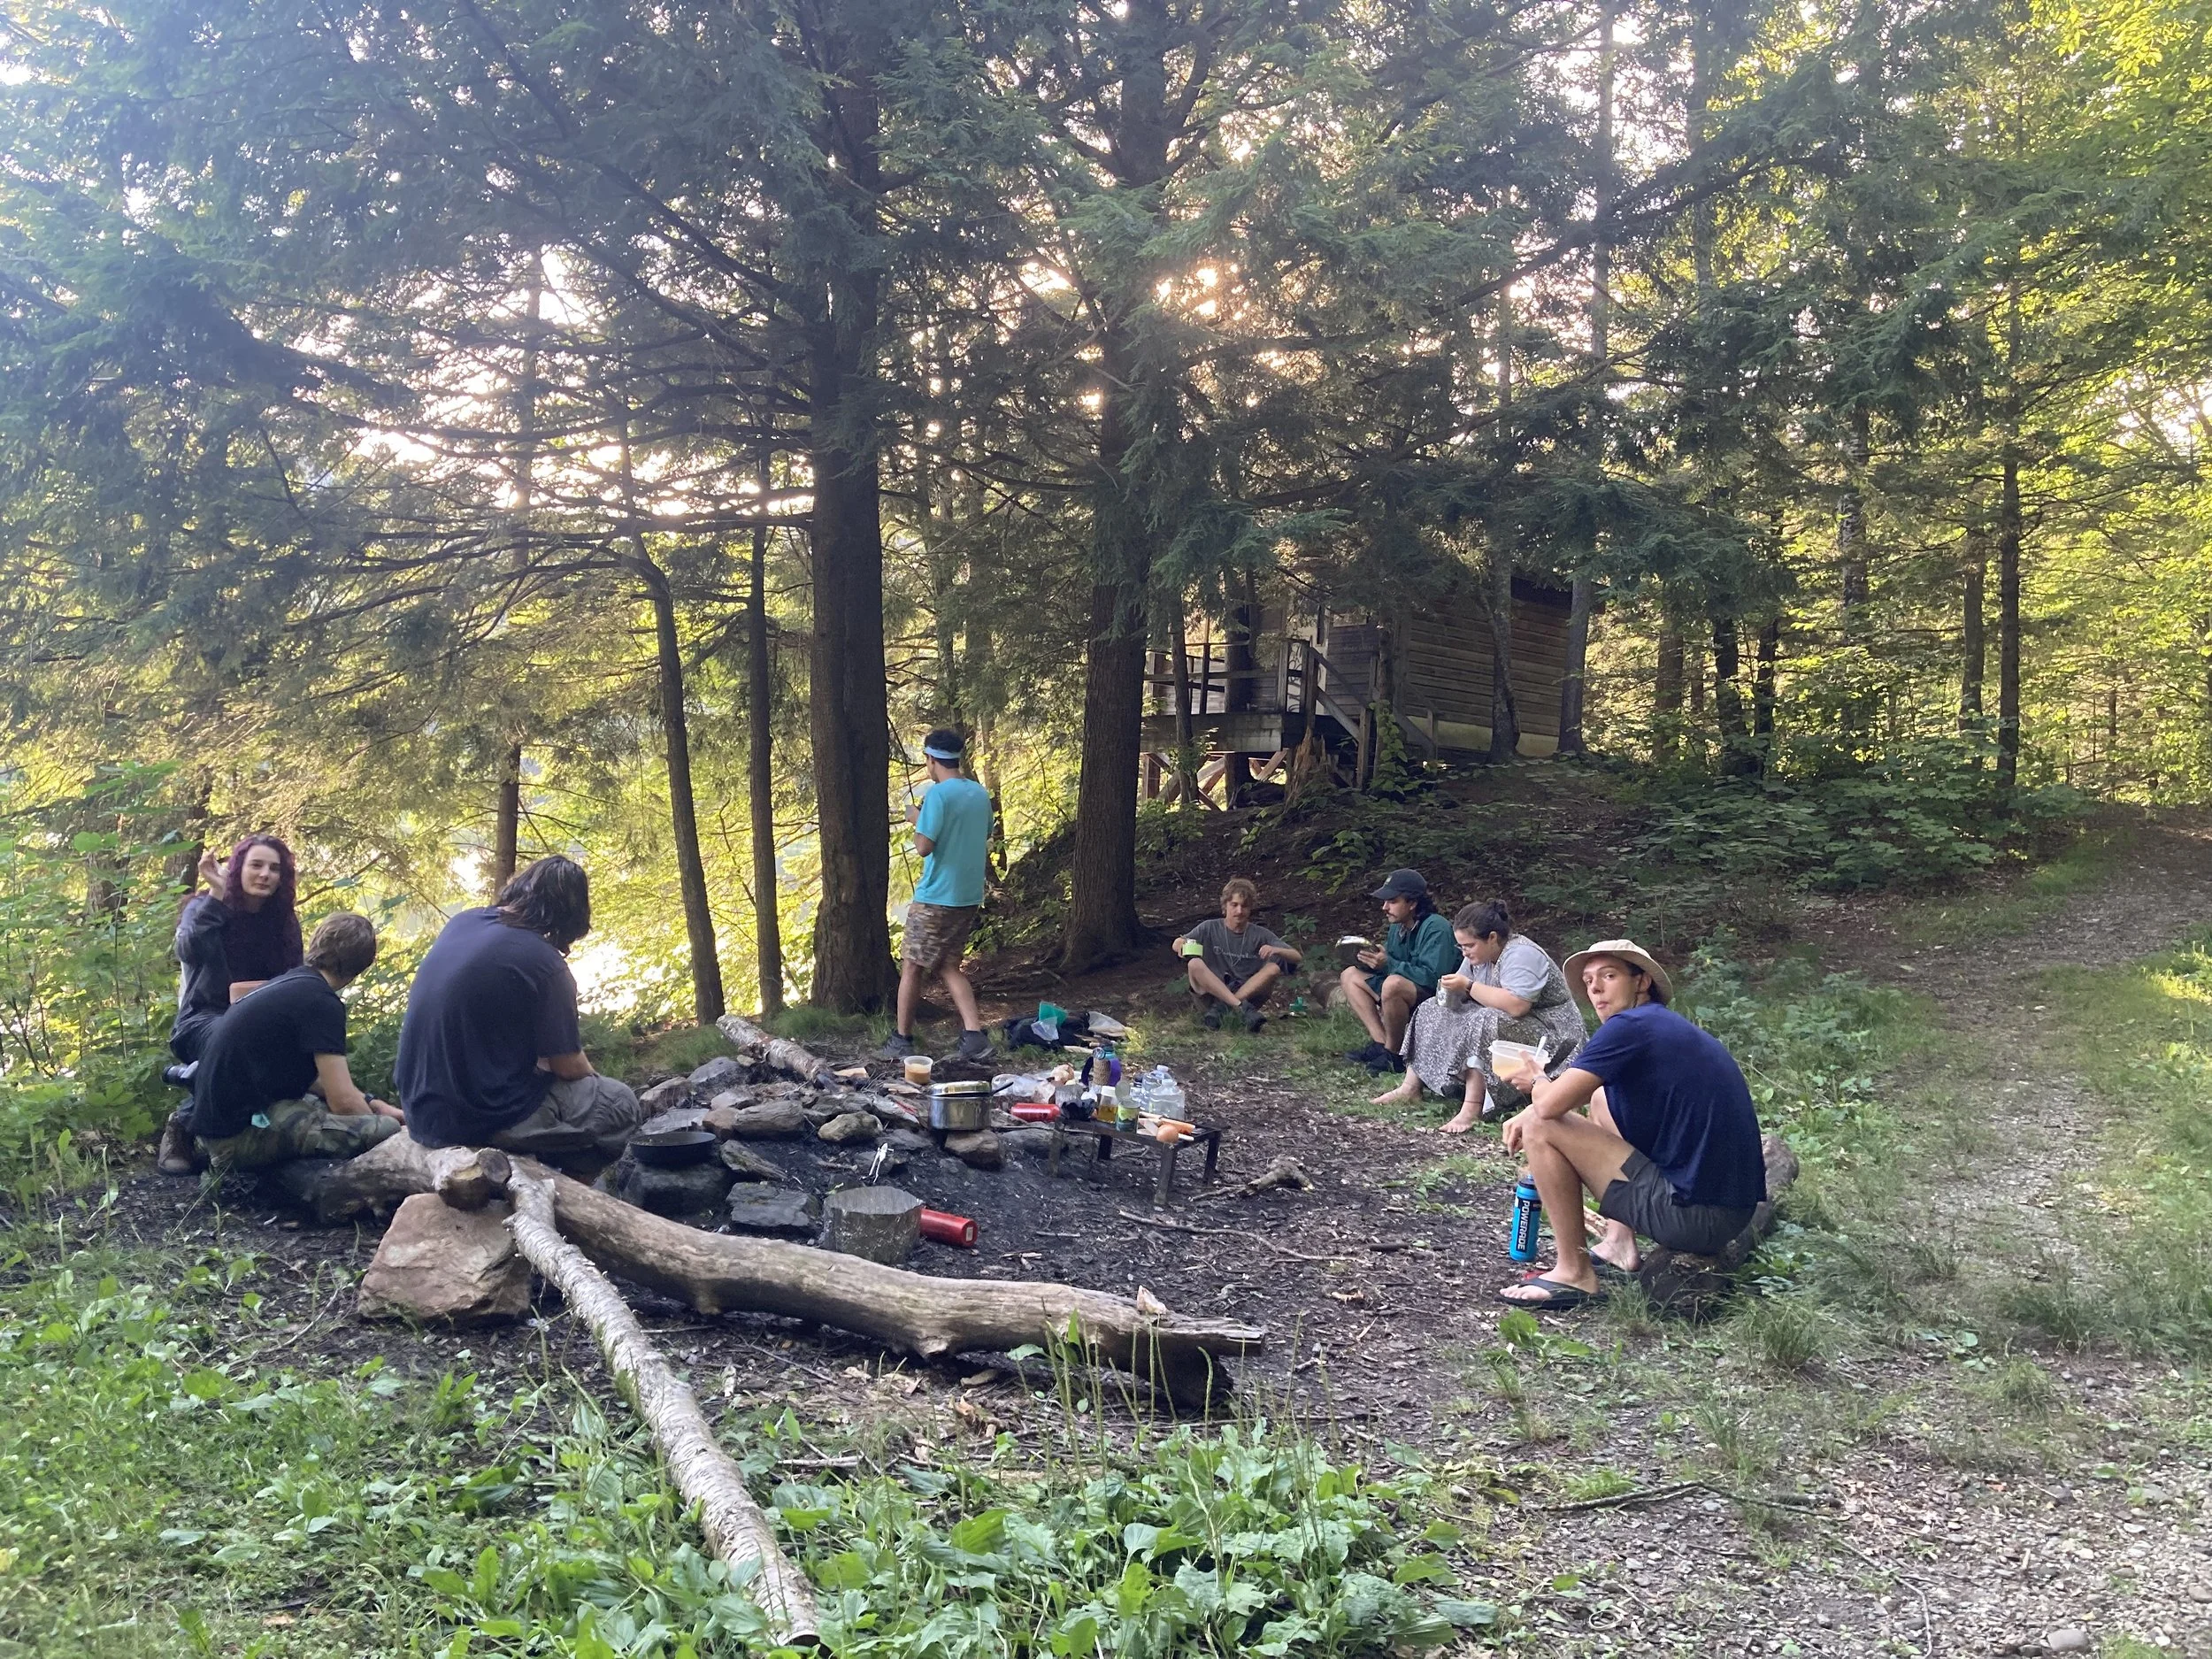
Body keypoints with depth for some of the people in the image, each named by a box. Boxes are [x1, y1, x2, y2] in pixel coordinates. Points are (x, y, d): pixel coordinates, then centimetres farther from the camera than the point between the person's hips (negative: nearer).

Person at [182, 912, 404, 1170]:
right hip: (238, 1134, -10)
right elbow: (343, 1101, -18)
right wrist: (378, 1119, 2)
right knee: (385, 1130, -22)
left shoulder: (287, 984, 13)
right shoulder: (320, 1001, -15)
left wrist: (374, 1105, 17)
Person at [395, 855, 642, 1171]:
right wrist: (590, 1077, 15)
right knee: (621, 1103, 7)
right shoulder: (543, 963, -18)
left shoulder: (463, 922, 4)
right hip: (485, 1119, -8)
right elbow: (568, 1067, -9)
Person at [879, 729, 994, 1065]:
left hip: (935, 898, -7)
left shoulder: (938, 794, -16)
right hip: (970, 897, 7)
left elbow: (924, 846, -20)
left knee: (912, 966, 6)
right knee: (948, 965, 15)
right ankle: (975, 1034, 1)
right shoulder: (980, 793, 7)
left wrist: (916, 819, 0)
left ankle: (902, 1040, 15)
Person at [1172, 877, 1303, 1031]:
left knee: (1274, 968, -20)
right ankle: (1241, 1008, -38)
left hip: (1248, 994, 1)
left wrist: (1276, 950, -21)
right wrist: (1180, 942, -28)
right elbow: (1177, 946, -3)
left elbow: (1297, 957, 0)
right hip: (1212, 994, -1)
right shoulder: (1210, 929, 4)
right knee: (1195, 964, -26)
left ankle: (1220, 1008, -29)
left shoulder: (1260, 935, 6)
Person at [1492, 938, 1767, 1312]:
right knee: (1603, 1098, 25)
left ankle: (1573, 1274, 1)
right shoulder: (1667, 1026, 16)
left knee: (1541, 1128, -8)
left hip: (1693, 1214, -10)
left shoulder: (1630, 1026, -13)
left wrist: (1536, 1081, 5)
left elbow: (1550, 1104, -18)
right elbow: (1573, 1096, 28)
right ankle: (1620, 1245, 21)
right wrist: (1528, 1113, 12)